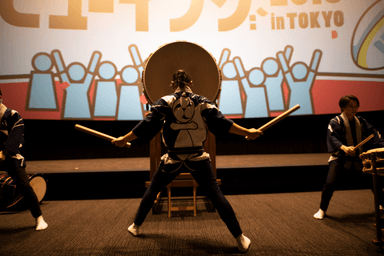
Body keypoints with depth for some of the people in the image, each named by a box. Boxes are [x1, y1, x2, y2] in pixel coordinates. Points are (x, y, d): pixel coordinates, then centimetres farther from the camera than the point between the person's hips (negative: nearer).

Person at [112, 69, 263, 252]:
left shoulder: (165, 102, -4)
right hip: (197, 158, 0)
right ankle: (241, 239, 4)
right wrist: (248, 132, 3)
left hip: (173, 159, 0)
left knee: (152, 190, 21)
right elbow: (221, 123, -5)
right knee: (216, 195, 2)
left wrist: (124, 139, 3)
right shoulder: (202, 102, -1)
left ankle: (135, 226, 35)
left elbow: (147, 126, -8)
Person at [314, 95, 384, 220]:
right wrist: (344, 148, -42)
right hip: (341, 158, -5)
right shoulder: (335, 122, -8)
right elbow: (333, 138, -23)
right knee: (330, 183, -17)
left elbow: (373, 134, 3)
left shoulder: (361, 121, 10)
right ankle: (322, 210, 2)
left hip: (360, 158, 5)